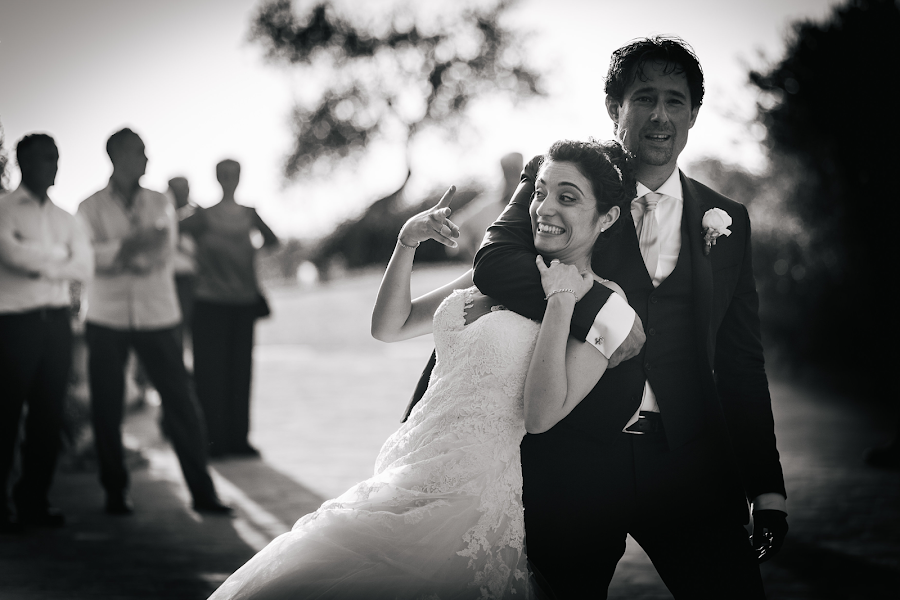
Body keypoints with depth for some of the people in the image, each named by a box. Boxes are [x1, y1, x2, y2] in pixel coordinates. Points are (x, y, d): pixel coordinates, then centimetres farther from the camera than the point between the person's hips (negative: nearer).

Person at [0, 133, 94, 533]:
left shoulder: (64, 218, 18)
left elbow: (85, 267, 5)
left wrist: (38, 262, -7)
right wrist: (57, 254, -4)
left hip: (57, 320, 5)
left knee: (49, 414, 4)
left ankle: (34, 500, 11)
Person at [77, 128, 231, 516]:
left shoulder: (160, 204, 8)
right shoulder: (91, 207, 3)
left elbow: (163, 253, -5)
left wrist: (117, 253, -14)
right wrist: (133, 244, -16)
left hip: (157, 316, 1)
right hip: (107, 319, -1)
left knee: (180, 402, -3)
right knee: (107, 408, 3)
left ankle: (202, 491, 3)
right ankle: (115, 492, 17)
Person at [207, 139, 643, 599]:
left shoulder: (605, 307, -4)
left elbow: (540, 415, -16)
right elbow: (388, 326, 16)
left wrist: (560, 301, -13)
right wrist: (407, 242, 3)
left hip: (466, 501, -7)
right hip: (402, 477, 7)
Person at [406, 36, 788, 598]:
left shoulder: (727, 220, 13)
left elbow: (741, 364, 14)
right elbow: (495, 261, -14)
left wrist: (767, 489, 10)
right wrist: (597, 312, -25)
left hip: (687, 466, 2)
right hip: (570, 461, -2)